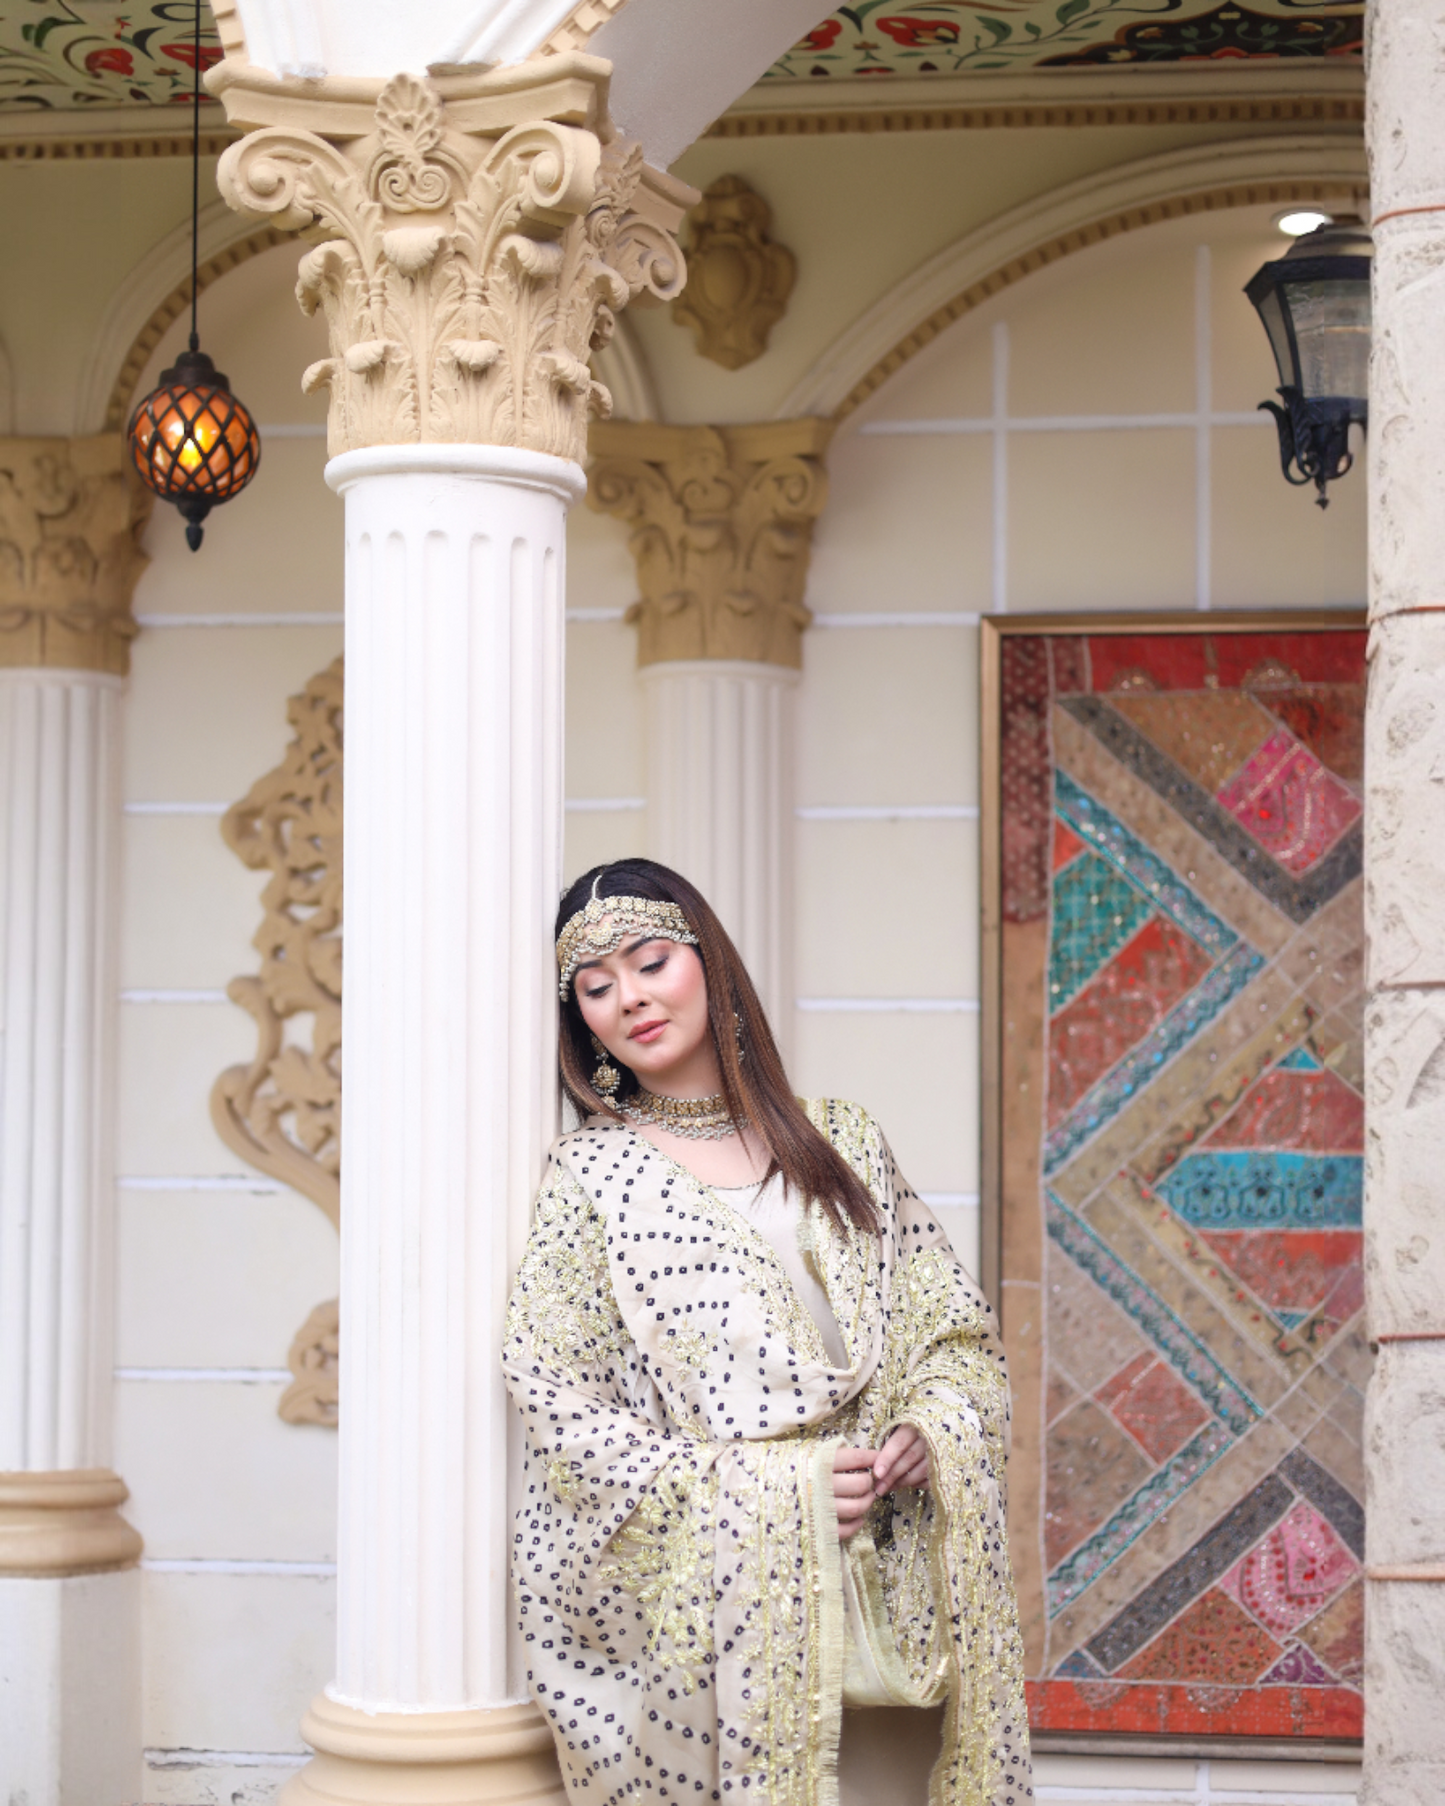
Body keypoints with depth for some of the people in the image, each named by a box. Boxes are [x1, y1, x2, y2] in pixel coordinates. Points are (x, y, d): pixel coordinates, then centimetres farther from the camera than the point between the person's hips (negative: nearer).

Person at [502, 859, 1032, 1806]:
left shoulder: (841, 1140, 18)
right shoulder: (592, 1172, 7)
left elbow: (954, 1332, 16)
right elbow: (560, 1406, -2)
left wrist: (928, 1429, -8)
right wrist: (777, 1488, -13)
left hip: (867, 1529, 3)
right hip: (679, 1551, -3)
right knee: (764, 1539, -35)